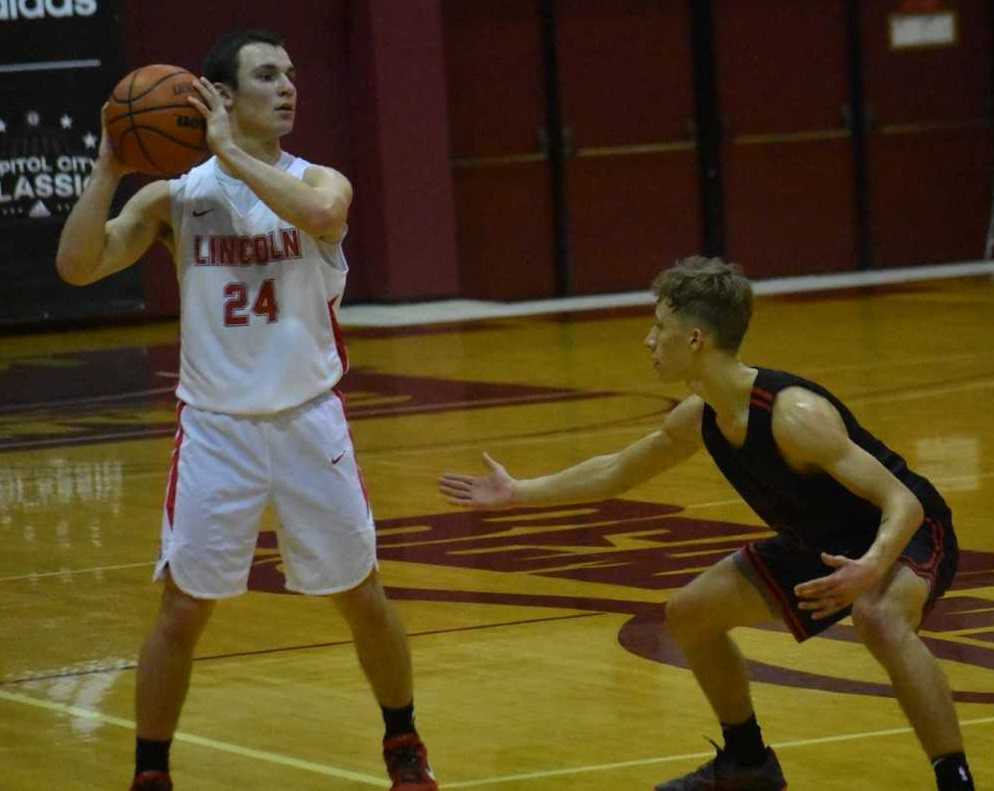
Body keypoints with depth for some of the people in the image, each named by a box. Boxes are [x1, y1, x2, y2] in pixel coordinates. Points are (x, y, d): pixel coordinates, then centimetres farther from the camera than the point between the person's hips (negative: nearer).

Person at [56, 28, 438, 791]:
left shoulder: (319, 182, -4)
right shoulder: (176, 196, -3)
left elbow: (318, 213, -30)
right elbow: (77, 266, -12)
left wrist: (231, 154, -27)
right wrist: (108, 168, -21)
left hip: (309, 421, 1)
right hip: (215, 428, 0)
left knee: (364, 598, 9)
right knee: (182, 610, -1)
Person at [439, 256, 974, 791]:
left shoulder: (794, 415, -34)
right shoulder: (699, 419, -7)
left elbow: (903, 502, -36)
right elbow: (617, 472, 14)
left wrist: (871, 568, -55)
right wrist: (518, 494, 18)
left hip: (904, 533, -9)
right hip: (821, 542, 9)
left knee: (879, 619, -42)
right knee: (689, 613, 12)